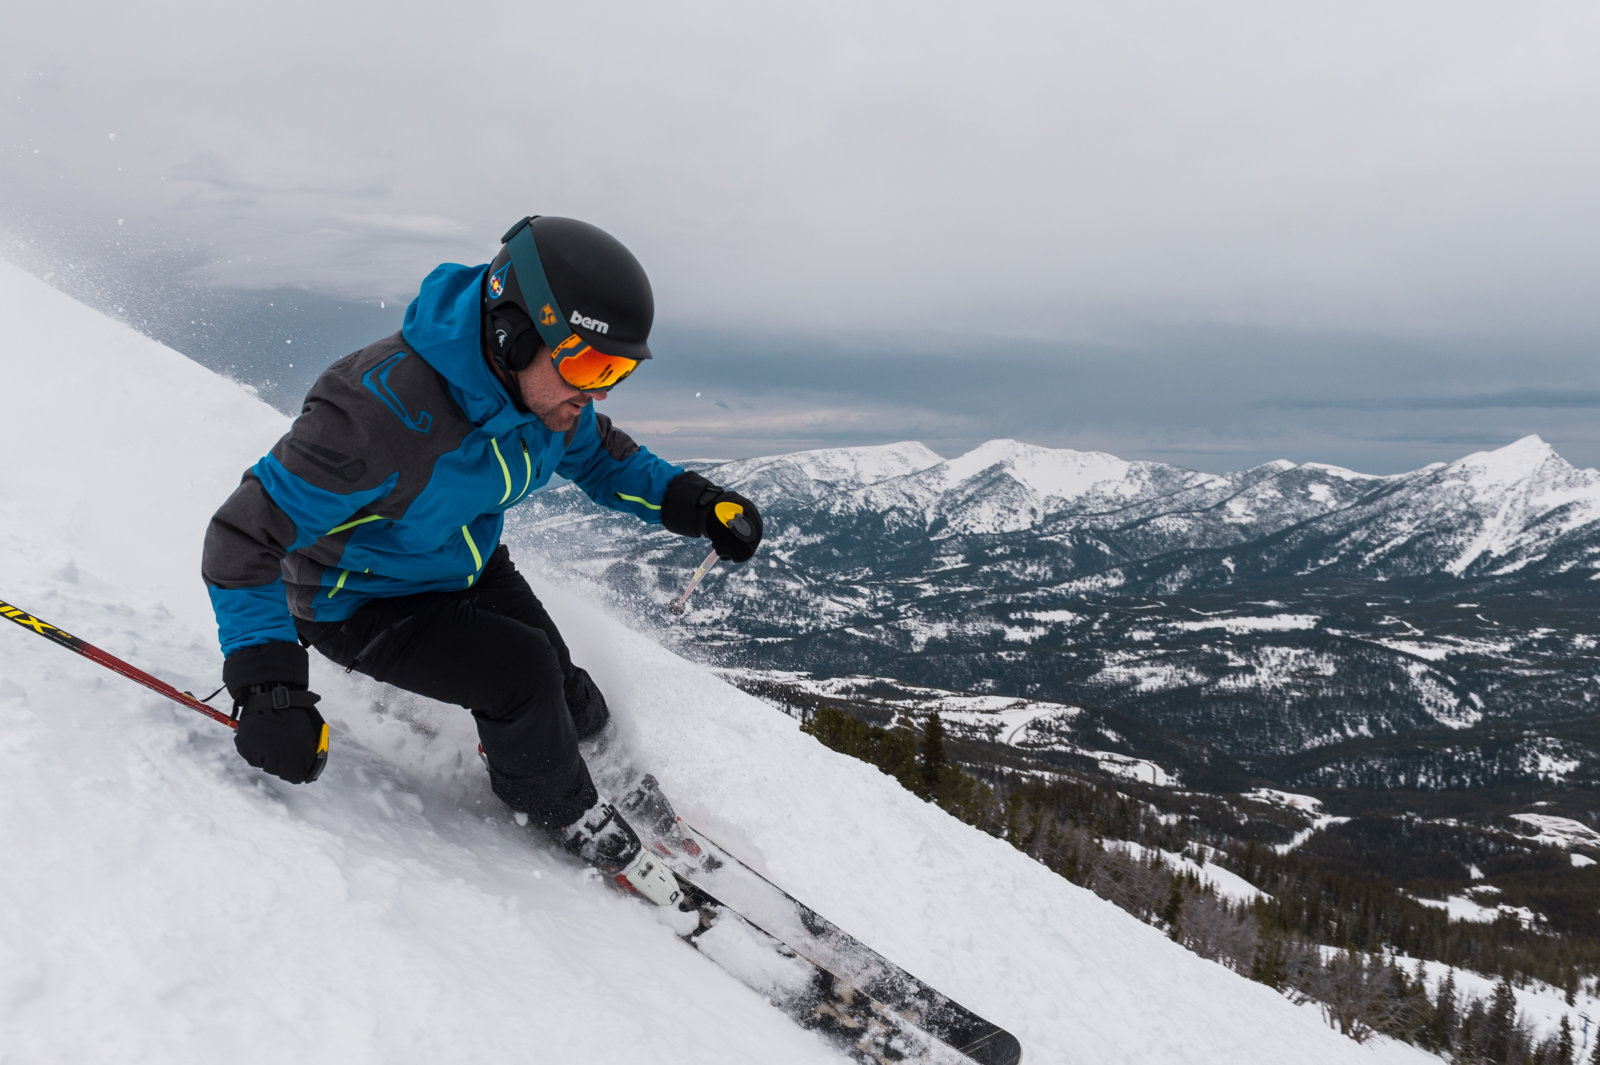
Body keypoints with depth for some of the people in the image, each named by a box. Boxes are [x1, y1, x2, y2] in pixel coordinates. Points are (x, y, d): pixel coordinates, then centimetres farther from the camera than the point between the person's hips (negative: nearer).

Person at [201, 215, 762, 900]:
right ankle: (557, 809, 6)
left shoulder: (548, 387, -17)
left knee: (577, 715, -1)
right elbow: (246, 539, -33)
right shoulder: (385, 409, -40)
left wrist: (693, 501, -13)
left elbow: (597, 455, 6)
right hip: (360, 603, -6)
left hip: (470, 572, 6)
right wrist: (267, 684, -42)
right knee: (523, 674, -24)